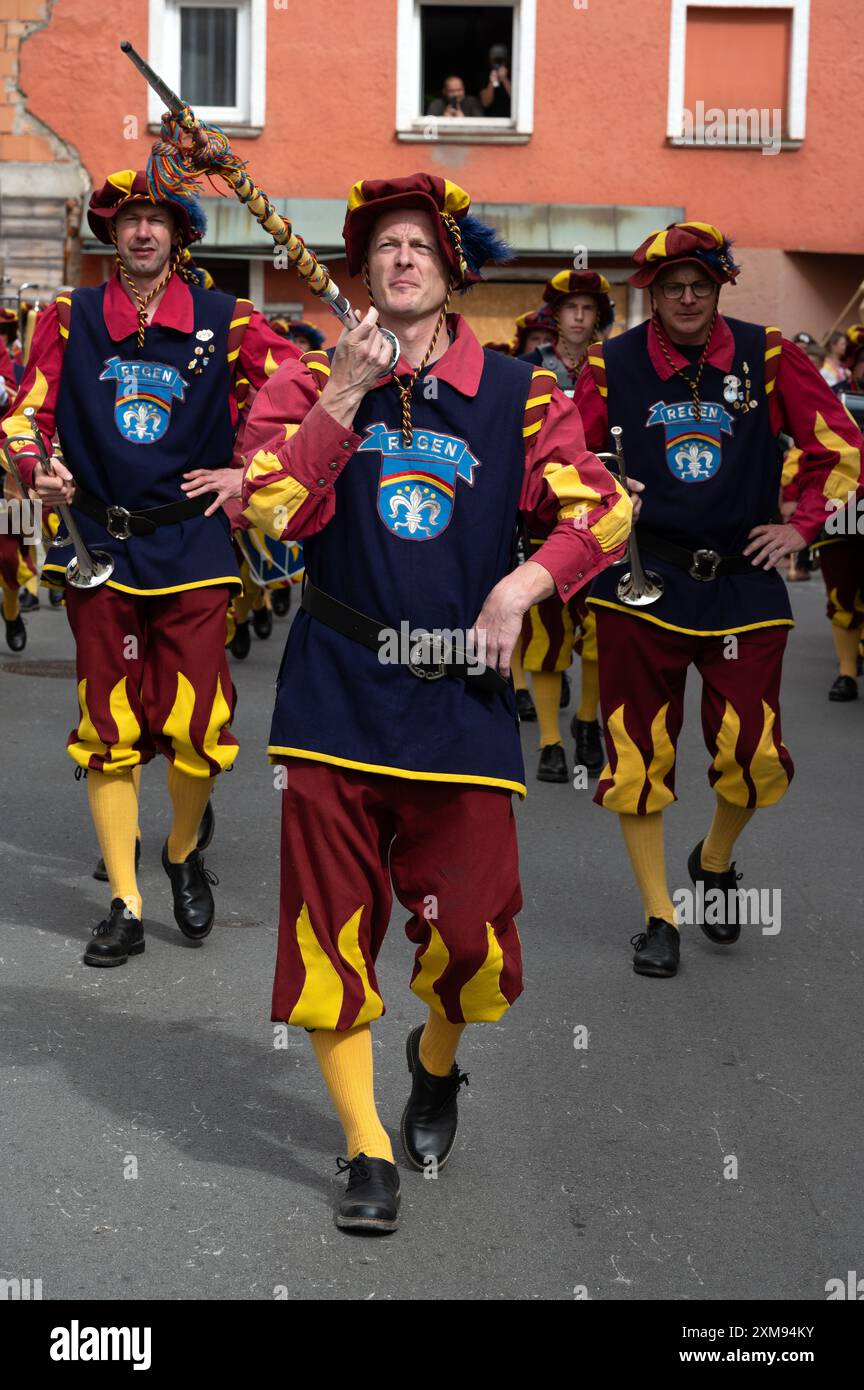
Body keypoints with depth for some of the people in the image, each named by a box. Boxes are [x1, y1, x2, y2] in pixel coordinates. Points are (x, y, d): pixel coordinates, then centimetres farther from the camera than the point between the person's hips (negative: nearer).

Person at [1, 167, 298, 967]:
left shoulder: (224, 321, 0)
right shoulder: (70, 319, 4)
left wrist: (251, 473, -1)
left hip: (190, 547, -1)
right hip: (98, 547, 1)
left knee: (196, 724, -3)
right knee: (108, 728, 3)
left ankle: (183, 854, 28)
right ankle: (124, 907, 14)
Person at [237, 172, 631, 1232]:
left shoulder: (517, 396, 7)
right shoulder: (311, 383, 6)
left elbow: (602, 512, 4)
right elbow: (272, 510, -9)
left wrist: (520, 586, -9)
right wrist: (344, 396, -13)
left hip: (462, 697, 0)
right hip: (338, 694, 0)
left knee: (467, 928, 1)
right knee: (333, 926, 0)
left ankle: (437, 1062, 36)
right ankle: (367, 1150, 17)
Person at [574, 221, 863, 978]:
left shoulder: (766, 357, -1)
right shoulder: (612, 365, -1)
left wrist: (803, 525, 0)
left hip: (743, 582, 0)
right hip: (641, 582, 0)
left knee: (753, 753, -4)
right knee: (639, 753, 1)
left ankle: (716, 861, 29)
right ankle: (659, 917, 17)